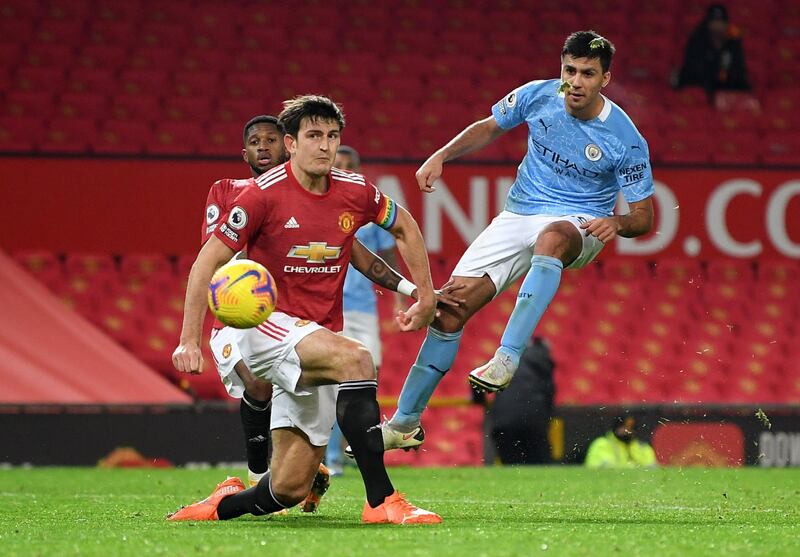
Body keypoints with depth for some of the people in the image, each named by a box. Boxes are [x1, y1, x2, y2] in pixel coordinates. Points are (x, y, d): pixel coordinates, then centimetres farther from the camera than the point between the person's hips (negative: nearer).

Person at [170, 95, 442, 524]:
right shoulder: (264, 194, -11)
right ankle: (381, 501, -37)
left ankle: (223, 505, 29)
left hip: (319, 336, 5)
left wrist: (426, 298, 19)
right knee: (355, 358, -36)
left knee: (290, 489, -3)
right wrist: (189, 339, -13)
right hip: (267, 325, -5)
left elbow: (405, 228, 23)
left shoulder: (356, 192, 3)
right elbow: (208, 261, -7)